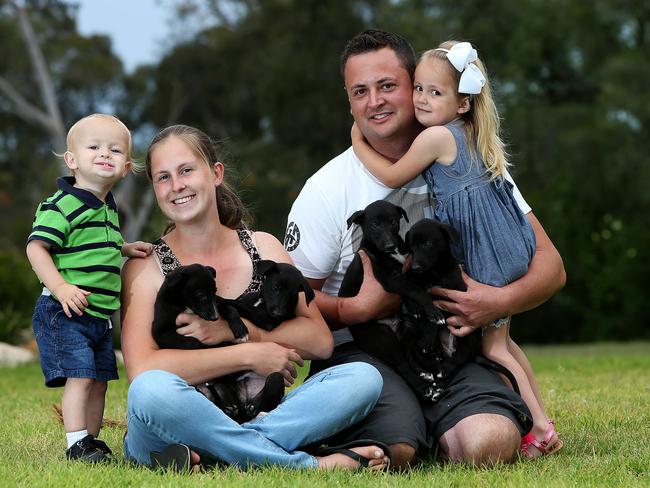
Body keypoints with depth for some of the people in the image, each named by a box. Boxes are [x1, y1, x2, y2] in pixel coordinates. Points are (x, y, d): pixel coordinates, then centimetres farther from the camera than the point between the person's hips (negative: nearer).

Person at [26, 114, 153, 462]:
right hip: (65, 313, -9)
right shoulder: (63, 205, -13)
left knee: (100, 380, 11)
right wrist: (60, 287, -27)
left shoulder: (108, 208, 15)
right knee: (80, 377, -13)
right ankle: (77, 444, -7)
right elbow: (37, 247, -18)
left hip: (100, 314, 9)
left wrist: (125, 249, 16)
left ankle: (92, 440, 22)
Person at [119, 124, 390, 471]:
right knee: (152, 390, -38)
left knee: (364, 377, -17)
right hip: (177, 426, -4)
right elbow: (141, 371, -15)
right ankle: (308, 464, -28)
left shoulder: (263, 248, 11)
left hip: (257, 414, 4)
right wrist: (250, 354, -13)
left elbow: (320, 341, 1)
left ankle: (208, 457, -29)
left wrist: (235, 329, -12)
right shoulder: (145, 267, 0)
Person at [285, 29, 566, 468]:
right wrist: (360, 308, -17)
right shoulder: (328, 189, 2)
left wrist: (500, 301, -14)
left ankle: (430, 433, 6)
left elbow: (550, 267, 6)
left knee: (490, 445, -29)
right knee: (394, 449, -32)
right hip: (361, 350, -1)